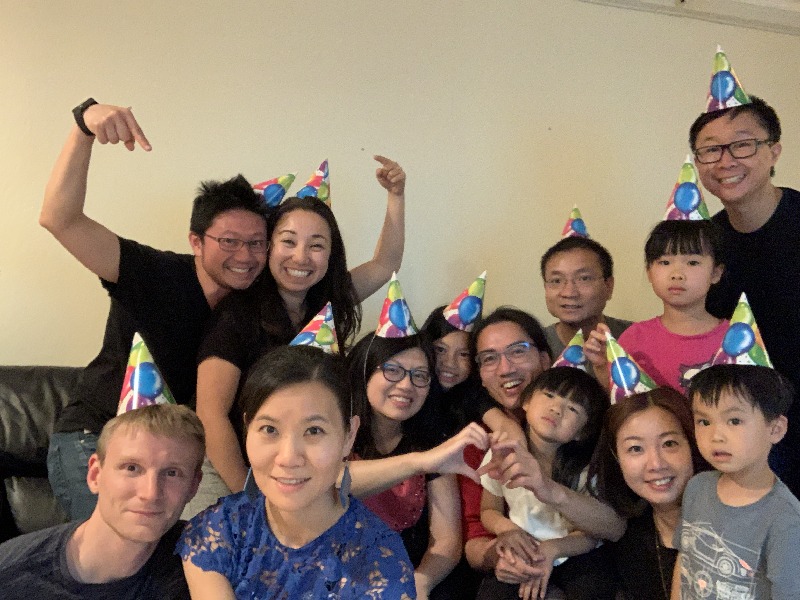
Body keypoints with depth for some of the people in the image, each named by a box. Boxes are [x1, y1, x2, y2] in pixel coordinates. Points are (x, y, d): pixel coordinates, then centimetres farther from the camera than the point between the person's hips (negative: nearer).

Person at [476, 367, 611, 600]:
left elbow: (591, 533, -7)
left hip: (573, 554, 0)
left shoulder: (586, 468, -16)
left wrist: (553, 549, -25)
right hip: (521, 553, 1)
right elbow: (489, 510, 4)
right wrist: (506, 528, -18)